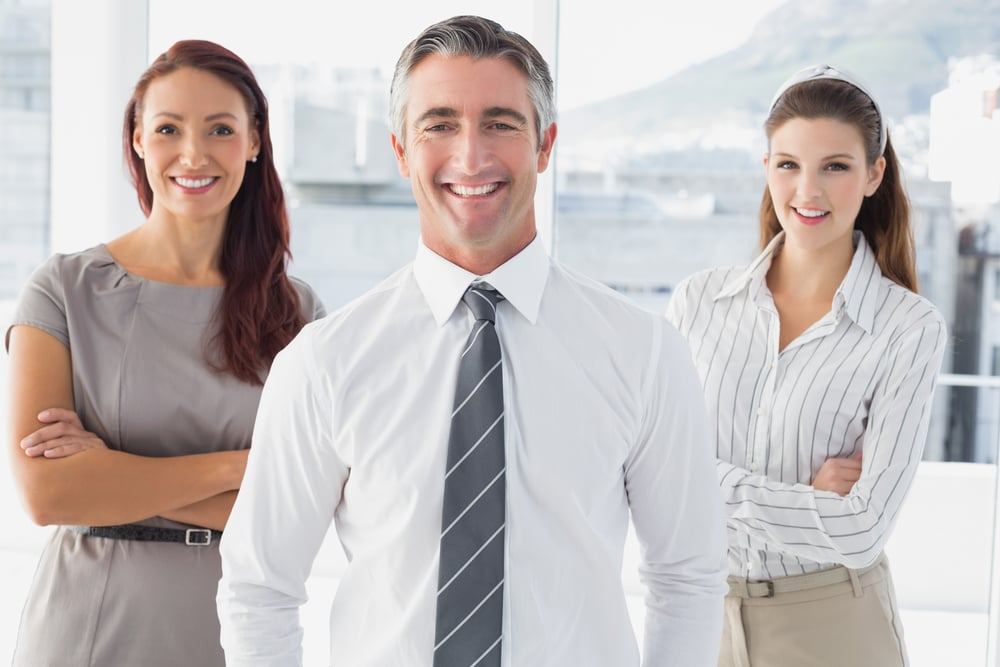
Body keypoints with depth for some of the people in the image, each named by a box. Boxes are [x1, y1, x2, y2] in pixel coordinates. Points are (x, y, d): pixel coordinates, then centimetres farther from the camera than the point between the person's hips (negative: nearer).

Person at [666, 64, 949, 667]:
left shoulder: (911, 330, -13)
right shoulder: (701, 299, -4)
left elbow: (861, 531, -19)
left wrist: (720, 488, -15)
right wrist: (806, 499, -17)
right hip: (702, 612, 3)